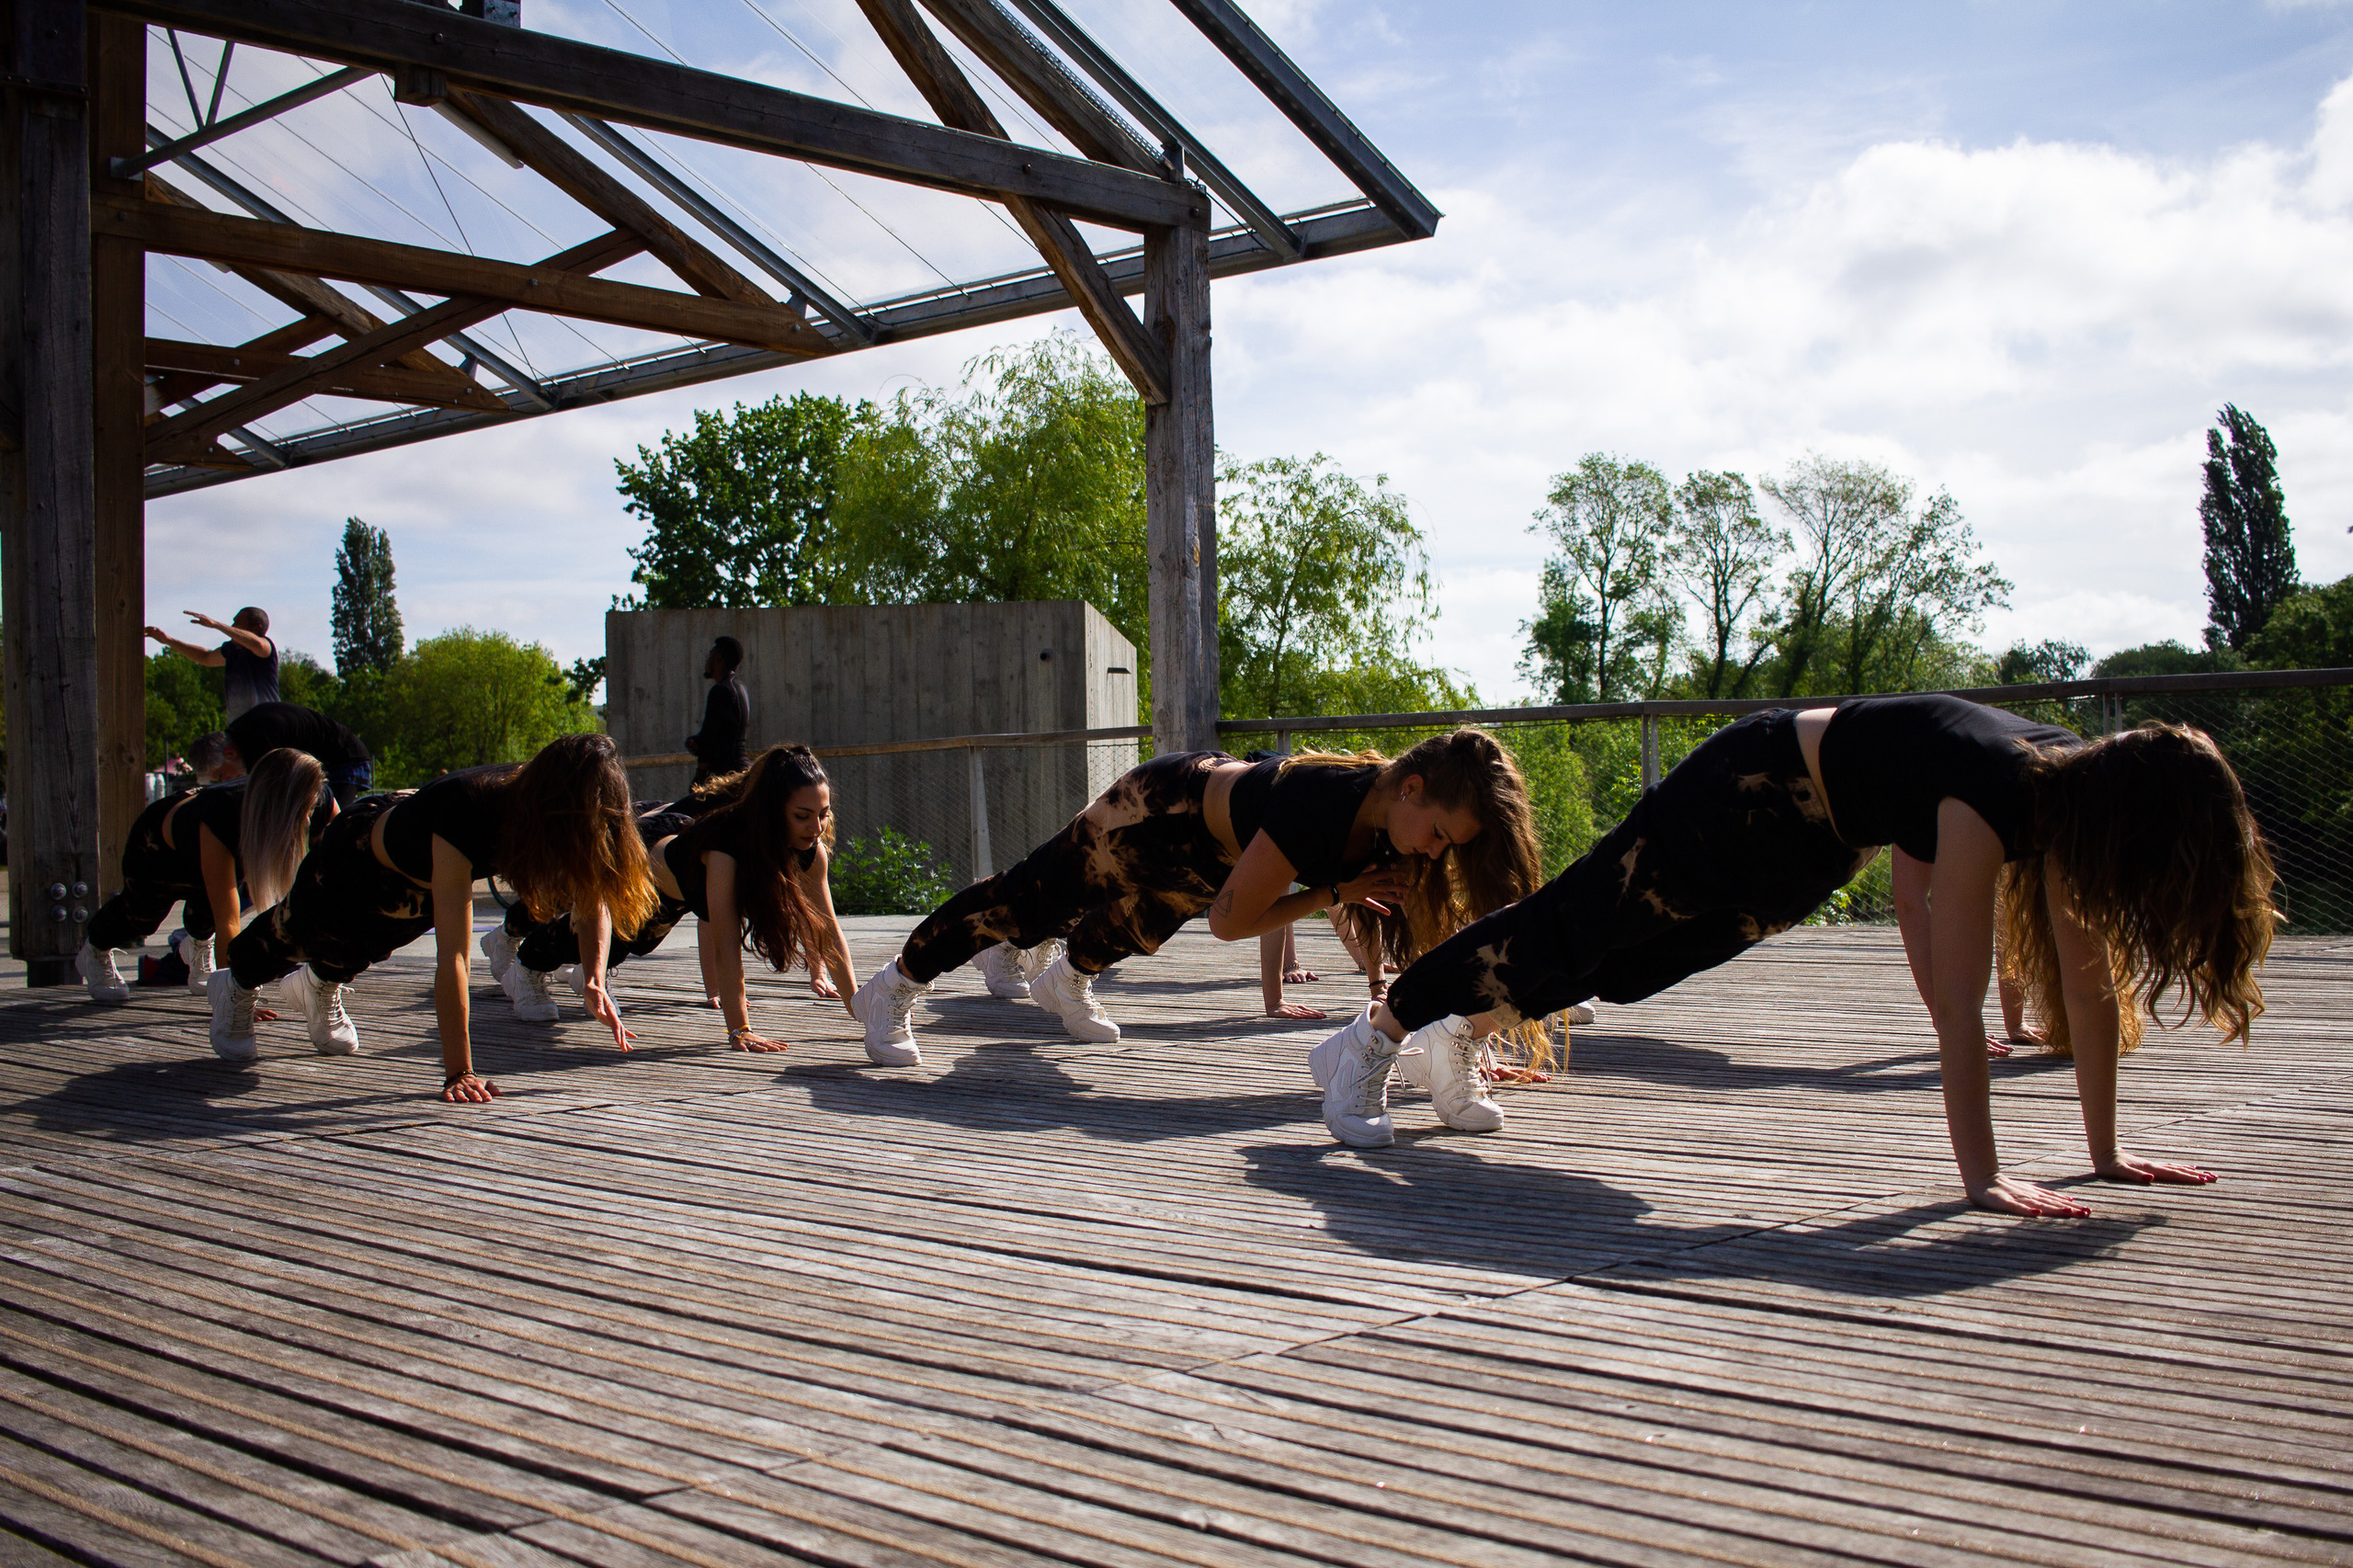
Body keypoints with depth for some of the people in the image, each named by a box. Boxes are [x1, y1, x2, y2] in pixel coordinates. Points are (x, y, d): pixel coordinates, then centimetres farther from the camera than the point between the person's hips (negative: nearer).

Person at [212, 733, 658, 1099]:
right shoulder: (467, 813, -50)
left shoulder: (536, 802, -32)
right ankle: (237, 983, 58)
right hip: (357, 859, -4)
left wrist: (595, 981, -36)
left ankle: (323, 984, 64)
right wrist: (458, 1072, -48)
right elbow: (452, 956, -49)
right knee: (300, 933, 27)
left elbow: (594, 891, -19)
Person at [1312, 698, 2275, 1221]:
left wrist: (2106, 1151, -10)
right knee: (1565, 932, 7)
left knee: (1626, 959, 24)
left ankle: (1459, 1037, 47)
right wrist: (1980, 1175, -41)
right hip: (1750, 797, -8)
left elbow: (2091, 979, -11)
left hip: (1810, 849, 8)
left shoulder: (2075, 787, -16)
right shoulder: (1993, 795, -38)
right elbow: (1957, 999, -40)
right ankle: (1368, 1040, 27)